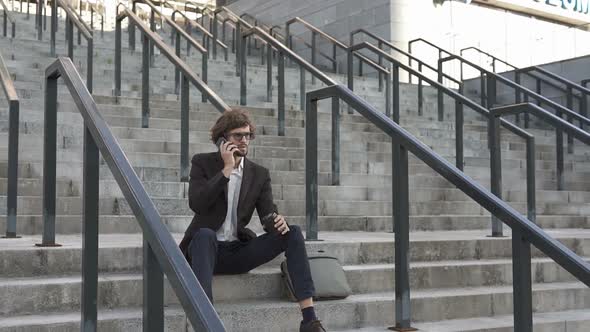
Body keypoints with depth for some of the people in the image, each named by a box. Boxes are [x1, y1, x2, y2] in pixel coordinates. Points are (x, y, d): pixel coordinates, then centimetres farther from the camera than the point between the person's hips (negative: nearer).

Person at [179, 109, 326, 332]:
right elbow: (196, 204, -17)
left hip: (239, 251, 3)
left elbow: (268, 213, 0)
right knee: (205, 234, -38)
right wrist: (226, 169, -18)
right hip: (207, 247, -3)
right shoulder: (202, 163, -1)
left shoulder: (259, 174, 7)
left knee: (292, 232, -17)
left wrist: (279, 220, -24)